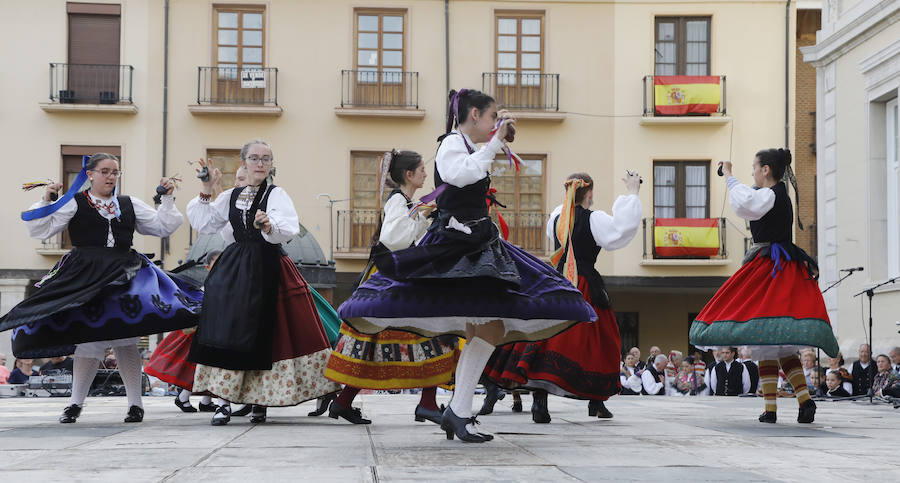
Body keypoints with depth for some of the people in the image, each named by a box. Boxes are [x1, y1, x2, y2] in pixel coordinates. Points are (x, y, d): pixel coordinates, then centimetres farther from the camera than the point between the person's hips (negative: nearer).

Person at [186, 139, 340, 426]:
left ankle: (259, 401, 9)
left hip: (266, 268, -3)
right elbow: (202, 224, 14)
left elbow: (290, 228, -15)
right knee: (226, 332, -6)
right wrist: (206, 192, 6)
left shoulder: (276, 195, 1)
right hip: (233, 269, 4)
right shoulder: (231, 196, 15)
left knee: (260, 333, -3)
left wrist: (269, 226, -35)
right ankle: (223, 402, -4)